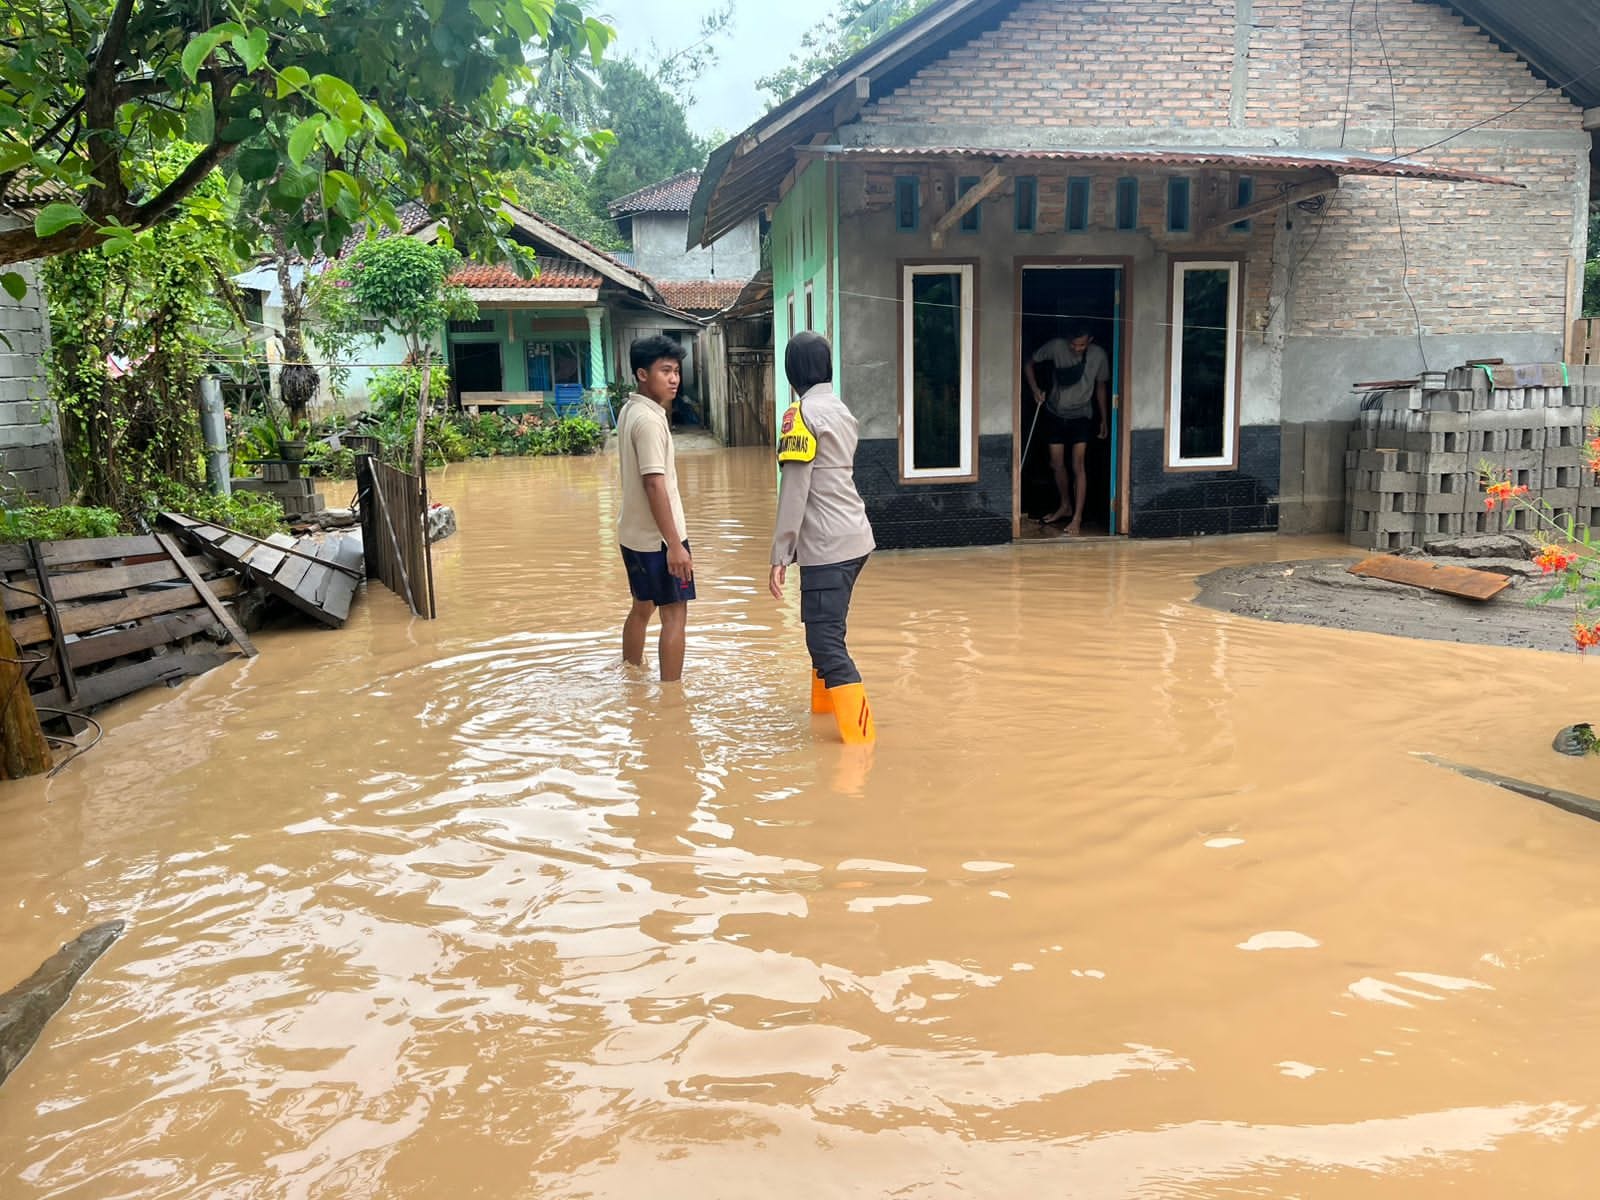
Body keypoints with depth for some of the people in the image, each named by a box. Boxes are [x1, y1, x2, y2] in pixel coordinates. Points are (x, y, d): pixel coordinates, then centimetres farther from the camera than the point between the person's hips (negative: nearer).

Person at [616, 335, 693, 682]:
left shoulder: (629, 411, 9)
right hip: (656, 536, -10)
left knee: (643, 607, 20)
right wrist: (675, 543, -25)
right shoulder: (649, 419, -20)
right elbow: (654, 484, -24)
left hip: (634, 532, 10)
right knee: (675, 614, -3)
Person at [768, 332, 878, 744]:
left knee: (826, 641, -9)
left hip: (827, 546, -9)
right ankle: (824, 702, 40)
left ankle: (860, 735, -13)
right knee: (826, 629, 24)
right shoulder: (840, 409, 14)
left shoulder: (802, 413, -11)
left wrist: (780, 556, -13)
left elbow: (794, 490, -14)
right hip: (855, 538, 9)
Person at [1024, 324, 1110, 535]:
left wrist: (1104, 419, 9)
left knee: (1078, 465, -11)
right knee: (1056, 463, 8)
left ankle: (1077, 518, -10)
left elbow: (1101, 386, 5)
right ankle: (1065, 505, 30)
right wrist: (1035, 388, -13)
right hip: (1054, 414, 2)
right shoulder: (1056, 346, -13)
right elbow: (1031, 362, 2)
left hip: (1081, 416, -2)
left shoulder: (1098, 356, -10)